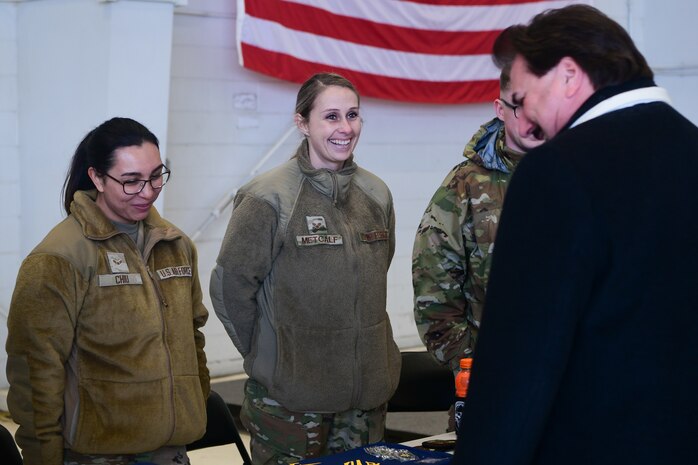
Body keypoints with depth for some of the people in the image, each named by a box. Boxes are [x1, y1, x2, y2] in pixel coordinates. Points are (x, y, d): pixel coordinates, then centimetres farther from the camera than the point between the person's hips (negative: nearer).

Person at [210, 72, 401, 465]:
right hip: (289, 397, -5)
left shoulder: (376, 194, 5)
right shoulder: (269, 199, -12)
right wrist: (266, 353, -2)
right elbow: (230, 286, -9)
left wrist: (361, 342, 13)